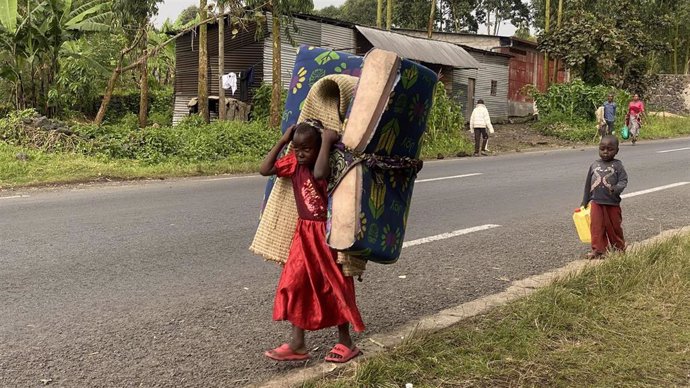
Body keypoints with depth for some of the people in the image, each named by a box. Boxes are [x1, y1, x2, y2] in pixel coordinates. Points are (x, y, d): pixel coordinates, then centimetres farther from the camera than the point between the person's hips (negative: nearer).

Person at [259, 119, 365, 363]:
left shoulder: (328, 165, -19)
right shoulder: (294, 163, -1)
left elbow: (319, 174, -42)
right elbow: (265, 170, -4)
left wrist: (327, 142, -34)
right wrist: (282, 141, -7)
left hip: (328, 233, -6)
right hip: (305, 234, 6)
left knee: (336, 287, 5)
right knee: (295, 285, 4)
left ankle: (345, 343, 21)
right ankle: (297, 344, 13)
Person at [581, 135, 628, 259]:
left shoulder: (617, 165, -4)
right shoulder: (594, 165, 5)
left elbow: (623, 181, -11)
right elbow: (588, 184, 12)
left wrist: (615, 189, -32)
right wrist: (584, 202, 16)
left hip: (613, 203, -2)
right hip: (596, 202, 2)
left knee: (614, 227, 10)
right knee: (597, 227, 0)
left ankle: (619, 248, 29)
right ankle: (598, 250, 9)